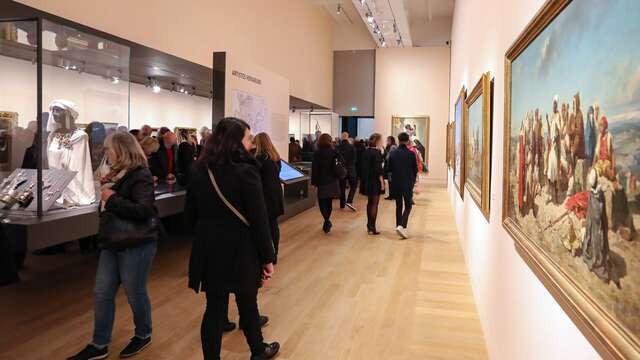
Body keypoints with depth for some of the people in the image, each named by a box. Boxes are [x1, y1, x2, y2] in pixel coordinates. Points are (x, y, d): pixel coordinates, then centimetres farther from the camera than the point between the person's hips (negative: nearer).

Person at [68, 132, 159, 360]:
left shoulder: (140, 176, -17)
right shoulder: (118, 174, 8)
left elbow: (144, 210, -30)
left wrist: (111, 200, -23)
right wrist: (104, 190, 1)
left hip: (136, 244, -8)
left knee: (135, 292, 7)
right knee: (102, 294, 11)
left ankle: (143, 335, 30)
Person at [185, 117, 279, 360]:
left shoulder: (199, 170, 1)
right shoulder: (246, 171, -16)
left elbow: (191, 213, 9)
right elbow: (259, 220, -16)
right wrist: (267, 257, -9)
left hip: (209, 250, 4)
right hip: (241, 250, -4)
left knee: (214, 308, 11)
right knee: (247, 305, 16)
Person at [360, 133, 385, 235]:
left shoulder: (366, 152, 7)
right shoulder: (377, 152, -16)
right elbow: (378, 169, -19)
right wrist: (382, 181, -14)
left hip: (367, 181, 8)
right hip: (375, 181, -8)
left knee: (370, 203, 17)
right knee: (374, 204, -1)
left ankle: (369, 226, 26)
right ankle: (372, 228, 1)